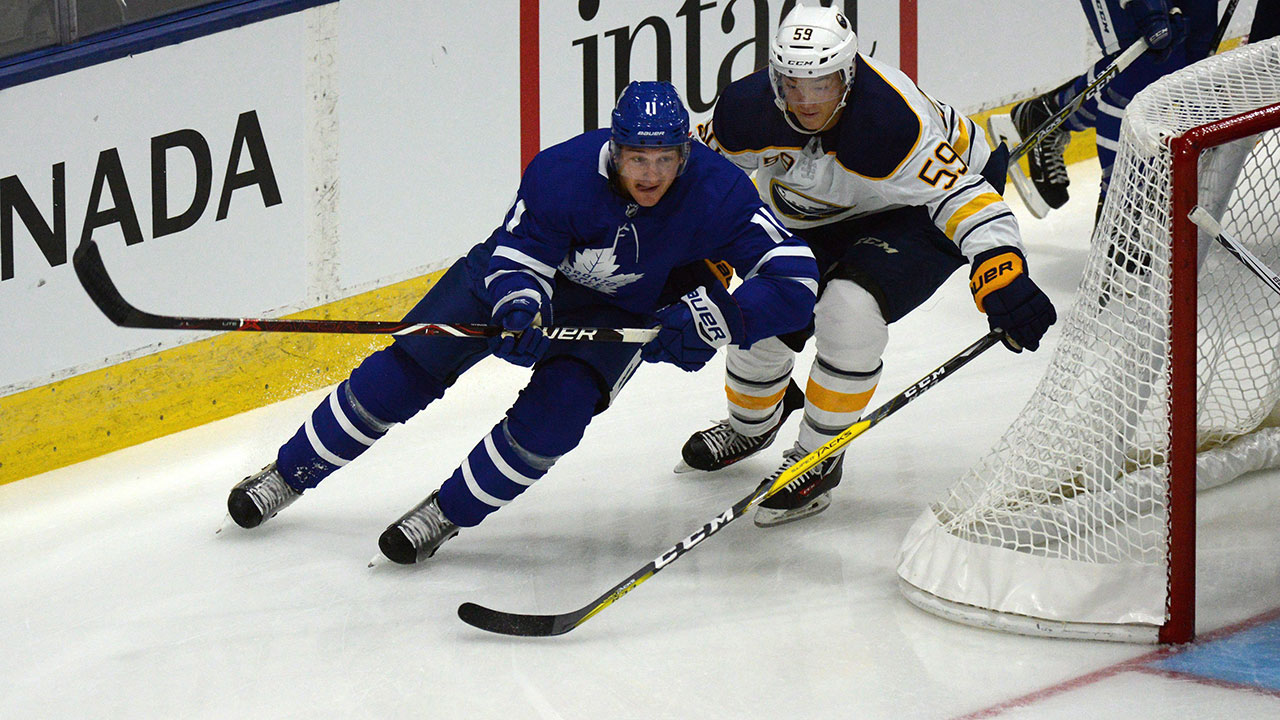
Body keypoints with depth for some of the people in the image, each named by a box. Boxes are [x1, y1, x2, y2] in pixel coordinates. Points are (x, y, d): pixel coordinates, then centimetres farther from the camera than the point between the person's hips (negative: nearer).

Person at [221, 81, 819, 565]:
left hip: (622, 312, 0)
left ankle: (448, 512, -6)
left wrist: (714, 318, -47)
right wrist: (518, 313, -46)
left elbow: (795, 276, -34)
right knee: (410, 366, -6)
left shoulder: (716, 195, -33)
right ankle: (288, 475, 10)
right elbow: (516, 260, -25)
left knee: (558, 405, -25)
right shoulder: (562, 173, -34)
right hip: (527, 266, 0)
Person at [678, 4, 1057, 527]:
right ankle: (749, 425, 35)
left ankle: (818, 457, -10)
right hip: (818, 223, 6)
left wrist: (1001, 277, -54)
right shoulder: (747, 112, -24)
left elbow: (963, 196, -42)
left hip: (922, 210, -5)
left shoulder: (891, 122, -41)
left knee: (848, 307, -29)